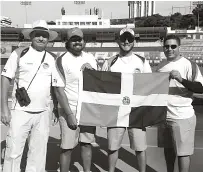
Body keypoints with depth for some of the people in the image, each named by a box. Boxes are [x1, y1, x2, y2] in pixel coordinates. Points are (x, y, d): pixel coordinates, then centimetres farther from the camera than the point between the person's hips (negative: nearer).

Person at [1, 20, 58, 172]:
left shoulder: (51, 59, 8)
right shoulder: (19, 54, -1)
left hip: (42, 114, 3)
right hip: (20, 112, -3)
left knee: (38, 153, 12)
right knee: (13, 152, 2)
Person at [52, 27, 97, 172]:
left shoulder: (91, 58, 8)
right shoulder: (62, 61, -8)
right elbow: (59, 90, -11)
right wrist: (70, 114, -16)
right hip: (70, 110, -4)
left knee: (87, 143, 13)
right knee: (68, 147, 1)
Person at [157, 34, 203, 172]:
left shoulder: (188, 65, -11)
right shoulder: (161, 65, 9)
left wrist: (181, 79, -31)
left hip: (182, 117, -7)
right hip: (164, 115, 7)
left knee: (183, 151, 0)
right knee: (168, 148, 21)